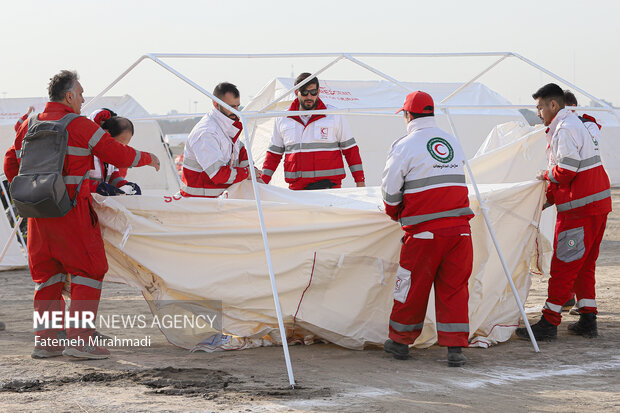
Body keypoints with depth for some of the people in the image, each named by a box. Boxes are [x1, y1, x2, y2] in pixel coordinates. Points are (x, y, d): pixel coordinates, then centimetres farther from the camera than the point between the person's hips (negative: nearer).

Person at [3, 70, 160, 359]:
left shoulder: (30, 126, 11)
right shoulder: (79, 126, -8)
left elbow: (11, 165, 17)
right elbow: (118, 155, -5)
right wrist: (148, 159, 12)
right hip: (70, 211, -7)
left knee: (47, 273, 15)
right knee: (89, 270, 0)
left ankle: (45, 341, 15)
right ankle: (78, 339, -7)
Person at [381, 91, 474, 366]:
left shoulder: (405, 145, -5)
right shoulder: (453, 143, 13)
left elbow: (390, 191, -1)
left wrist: (397, 215, 19)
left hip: (424, 232, -4)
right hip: (459, 227, 4)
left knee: (412, 286, 9)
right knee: (454, 287, 6)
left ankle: (400, 341, 22)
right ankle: (455, 348, 1)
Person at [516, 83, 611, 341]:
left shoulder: (565, 129, -14)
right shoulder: (575, 124, 20)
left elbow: (566, 170, -21)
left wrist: (546, 175, -1)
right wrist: (545, 199, 17)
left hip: (580, 208, -10)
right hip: (598, 204, 10)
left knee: (564, 264, -6)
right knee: (584, 265, 14)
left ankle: (549, 323, -3)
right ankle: (588, 320, 15)